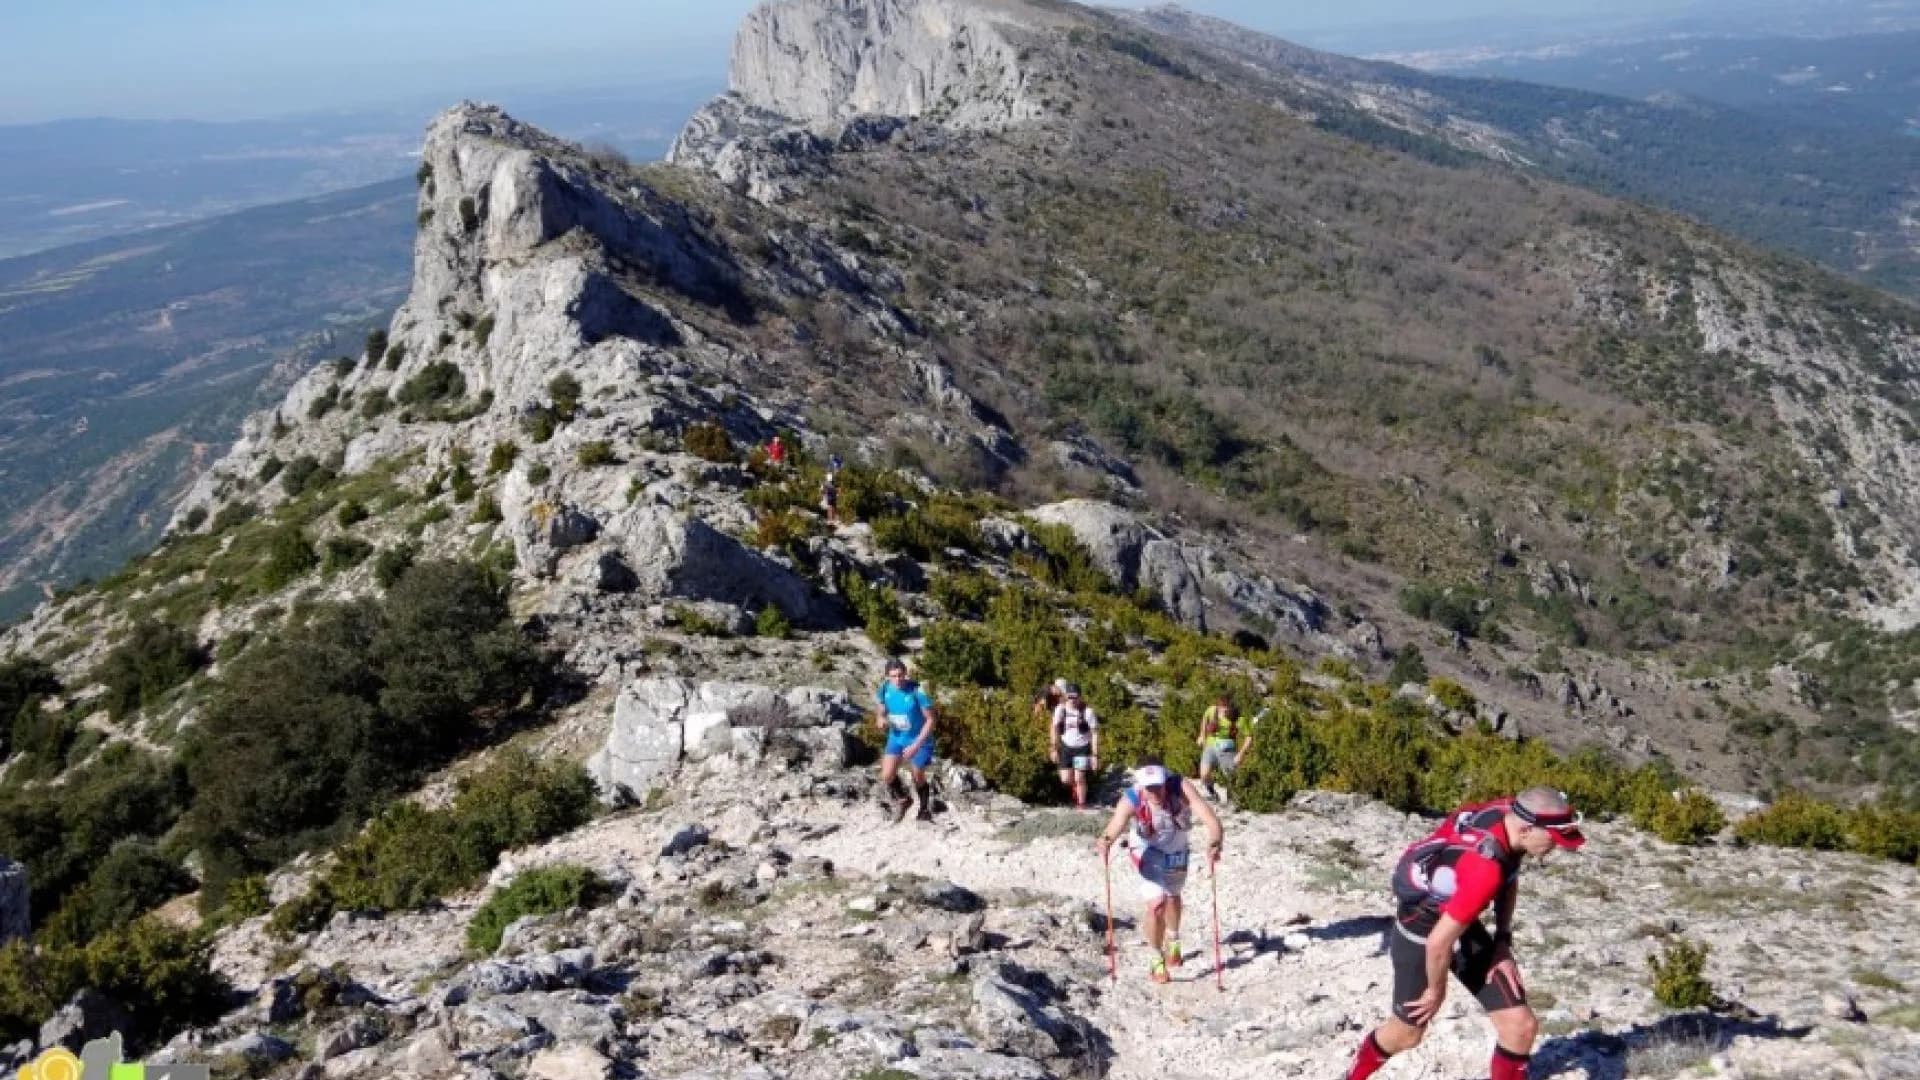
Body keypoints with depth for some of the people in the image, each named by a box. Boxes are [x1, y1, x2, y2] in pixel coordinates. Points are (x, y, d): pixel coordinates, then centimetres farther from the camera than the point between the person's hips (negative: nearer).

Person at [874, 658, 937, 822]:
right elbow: (880, 712, 5)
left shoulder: (917, 692, -26)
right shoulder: (885, 690, -12)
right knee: (887, 776, -10)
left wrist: (916, 745, -24)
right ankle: (902, 800, 21)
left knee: (918, 778, 6)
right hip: (896, 738, 4)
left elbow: (930, 720, -19)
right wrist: (880, 719, -20)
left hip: (919, 739, -4)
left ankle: (925, 810, 35)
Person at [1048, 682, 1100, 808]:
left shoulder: (1087, 711, -19)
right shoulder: (1060, 708, -10)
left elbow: (1095, 733, -15)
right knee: (1066, 780, 2)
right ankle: (1075, 789, 35)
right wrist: (1054, 749, -1)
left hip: (1082, 747, -3)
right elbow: (1055, 728, 2)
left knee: (1079, 779, -9)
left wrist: (1095, 755, -17)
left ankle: (1081, 805, 8)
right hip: (1066, 746, 3)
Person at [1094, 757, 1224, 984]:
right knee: (1157, 904, -18)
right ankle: (1158, 961, 7)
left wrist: (1214, 844, -65)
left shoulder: (1181, 788, -38)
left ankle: (1173, 941, 56)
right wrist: (1105, 842, -76)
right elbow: (1113, 828, -54)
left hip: (1176, 849, 3)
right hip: (1149, 851, -3)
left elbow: (1210, 818, -46)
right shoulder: (1132, 800, -39)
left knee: (1172, 896, 26)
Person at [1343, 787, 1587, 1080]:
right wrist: (1436, 991, -13)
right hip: (1421, 936, -7)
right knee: (1407, 1033, 16)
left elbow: (1509, 877, 7)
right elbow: (1439, 942, -32)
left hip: (1463, 924, 7)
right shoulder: (1485, 869, -40)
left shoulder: (1509, 813, -16)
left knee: (1521, 1026, -1)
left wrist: (1503, 943, 2)